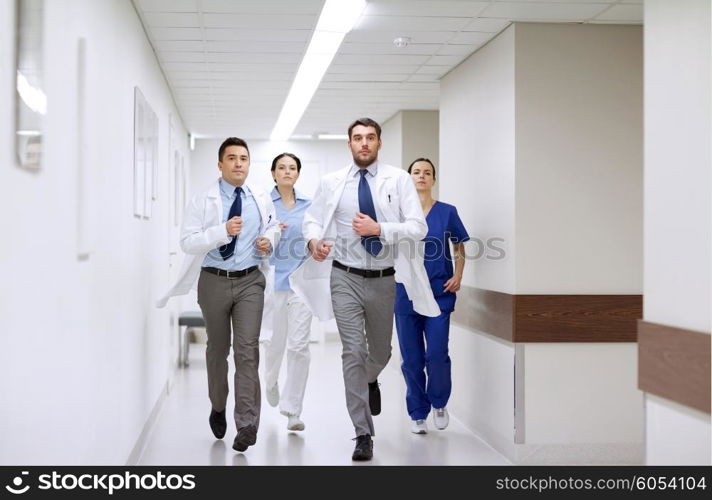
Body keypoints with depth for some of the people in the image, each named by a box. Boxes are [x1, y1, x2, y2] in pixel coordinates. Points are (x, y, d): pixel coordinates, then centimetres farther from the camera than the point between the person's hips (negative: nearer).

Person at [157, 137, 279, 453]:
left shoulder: (262, 199, 4)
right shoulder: (203, 200, -4)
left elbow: (273, 226, 22)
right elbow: (187, 241, -12)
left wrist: (269, 240, -1)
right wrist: (223, 231, -24)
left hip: (249, 281, 0)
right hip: (214, 282, 0)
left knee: (247, 349, -12)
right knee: (218, 349, 14)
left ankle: (247, 423, -10)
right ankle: (218, 407, 37)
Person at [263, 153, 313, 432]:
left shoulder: (308, 205, 8)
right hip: (273, 280, -1)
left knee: (299, 344, -7)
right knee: (276, 341, 12)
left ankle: (292, 410, 0)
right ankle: (271, 380, 46)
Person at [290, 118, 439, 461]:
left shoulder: (398, 179, -3)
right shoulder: (331, 182, 2)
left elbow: (418, 227, -9)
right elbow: (312, 219, 3)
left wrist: (379, 229, -22)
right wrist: (314, 240, -20)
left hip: (384, 279, 1)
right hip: (346, 279, -1)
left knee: (381, 351, 18)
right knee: (353, 352, -7)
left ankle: (370, 381, 55)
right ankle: (363, 434, 0)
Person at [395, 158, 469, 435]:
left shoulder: (447, 212, 3)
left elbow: (459, 248, 11)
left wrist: (458, 276, -2)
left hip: (439, 292, -1)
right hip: (407, 294, 1)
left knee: (437, 354, -10)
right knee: (411, 358, 5)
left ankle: (439, 402, 17)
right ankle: (418, 414, 20)